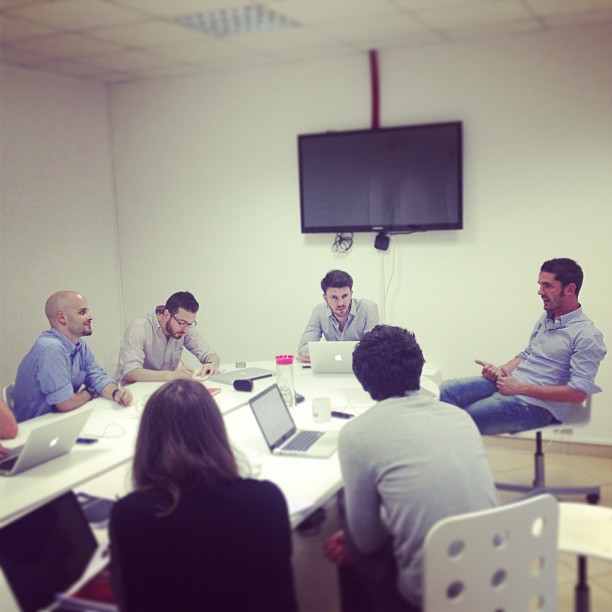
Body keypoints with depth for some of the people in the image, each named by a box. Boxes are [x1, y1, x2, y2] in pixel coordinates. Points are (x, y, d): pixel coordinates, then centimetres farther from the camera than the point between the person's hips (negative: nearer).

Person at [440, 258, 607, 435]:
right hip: (508, 383, 8)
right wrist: (502, 370, 2)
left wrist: (521, 388, -17)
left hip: (534, 404, -8)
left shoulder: (587, 336, -12)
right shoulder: (546, 317, 14)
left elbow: (578, 393, -18)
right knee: (447, 390, -11)